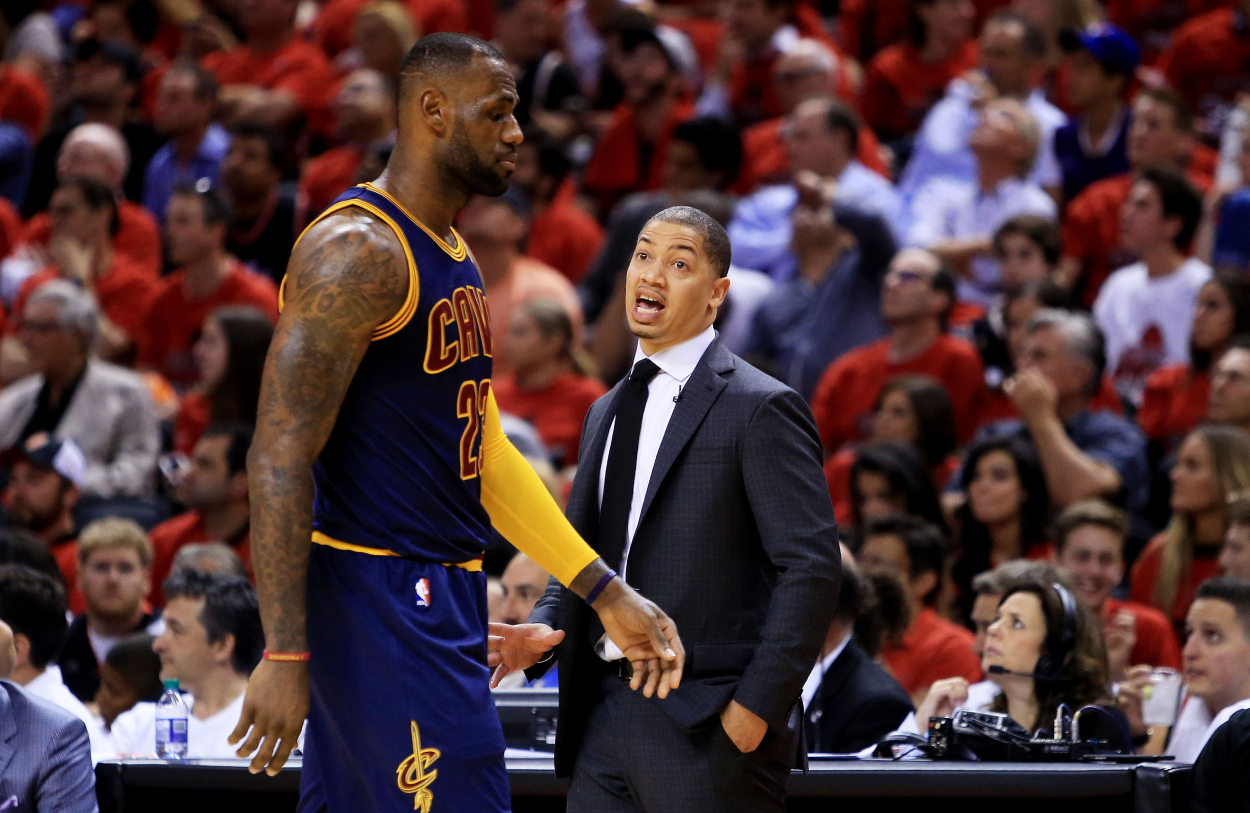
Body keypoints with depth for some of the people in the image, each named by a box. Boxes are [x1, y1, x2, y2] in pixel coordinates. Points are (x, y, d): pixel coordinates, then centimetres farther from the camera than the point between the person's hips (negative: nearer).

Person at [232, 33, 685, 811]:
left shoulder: (454, 256, 16)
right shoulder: (359, 251, -15)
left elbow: (485, 448, 20)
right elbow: (281, 457, -19)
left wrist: (608, 594, 14)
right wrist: (285, 654, -23)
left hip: (442, 596, 10)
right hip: (382, 593, -10)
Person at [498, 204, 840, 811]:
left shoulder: (760, 408, -6)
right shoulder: (606, 413, 19)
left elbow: (811, 565, -11)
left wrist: (756, 705, -16)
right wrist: (546, 627, 4)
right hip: (604, 714, 7)